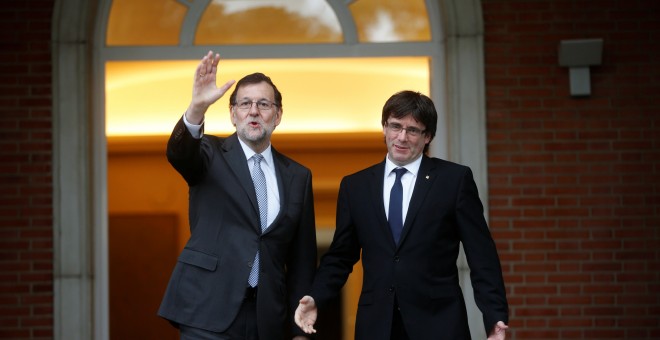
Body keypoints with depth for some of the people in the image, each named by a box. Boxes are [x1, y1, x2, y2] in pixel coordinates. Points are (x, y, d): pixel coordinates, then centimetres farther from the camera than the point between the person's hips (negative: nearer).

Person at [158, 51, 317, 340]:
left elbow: (301, 258, 12)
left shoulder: (298, 177, 12)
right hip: (208, 316, -3)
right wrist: (197, 107, -40)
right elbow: (177, 153, -21)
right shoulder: (212, 155, 4)